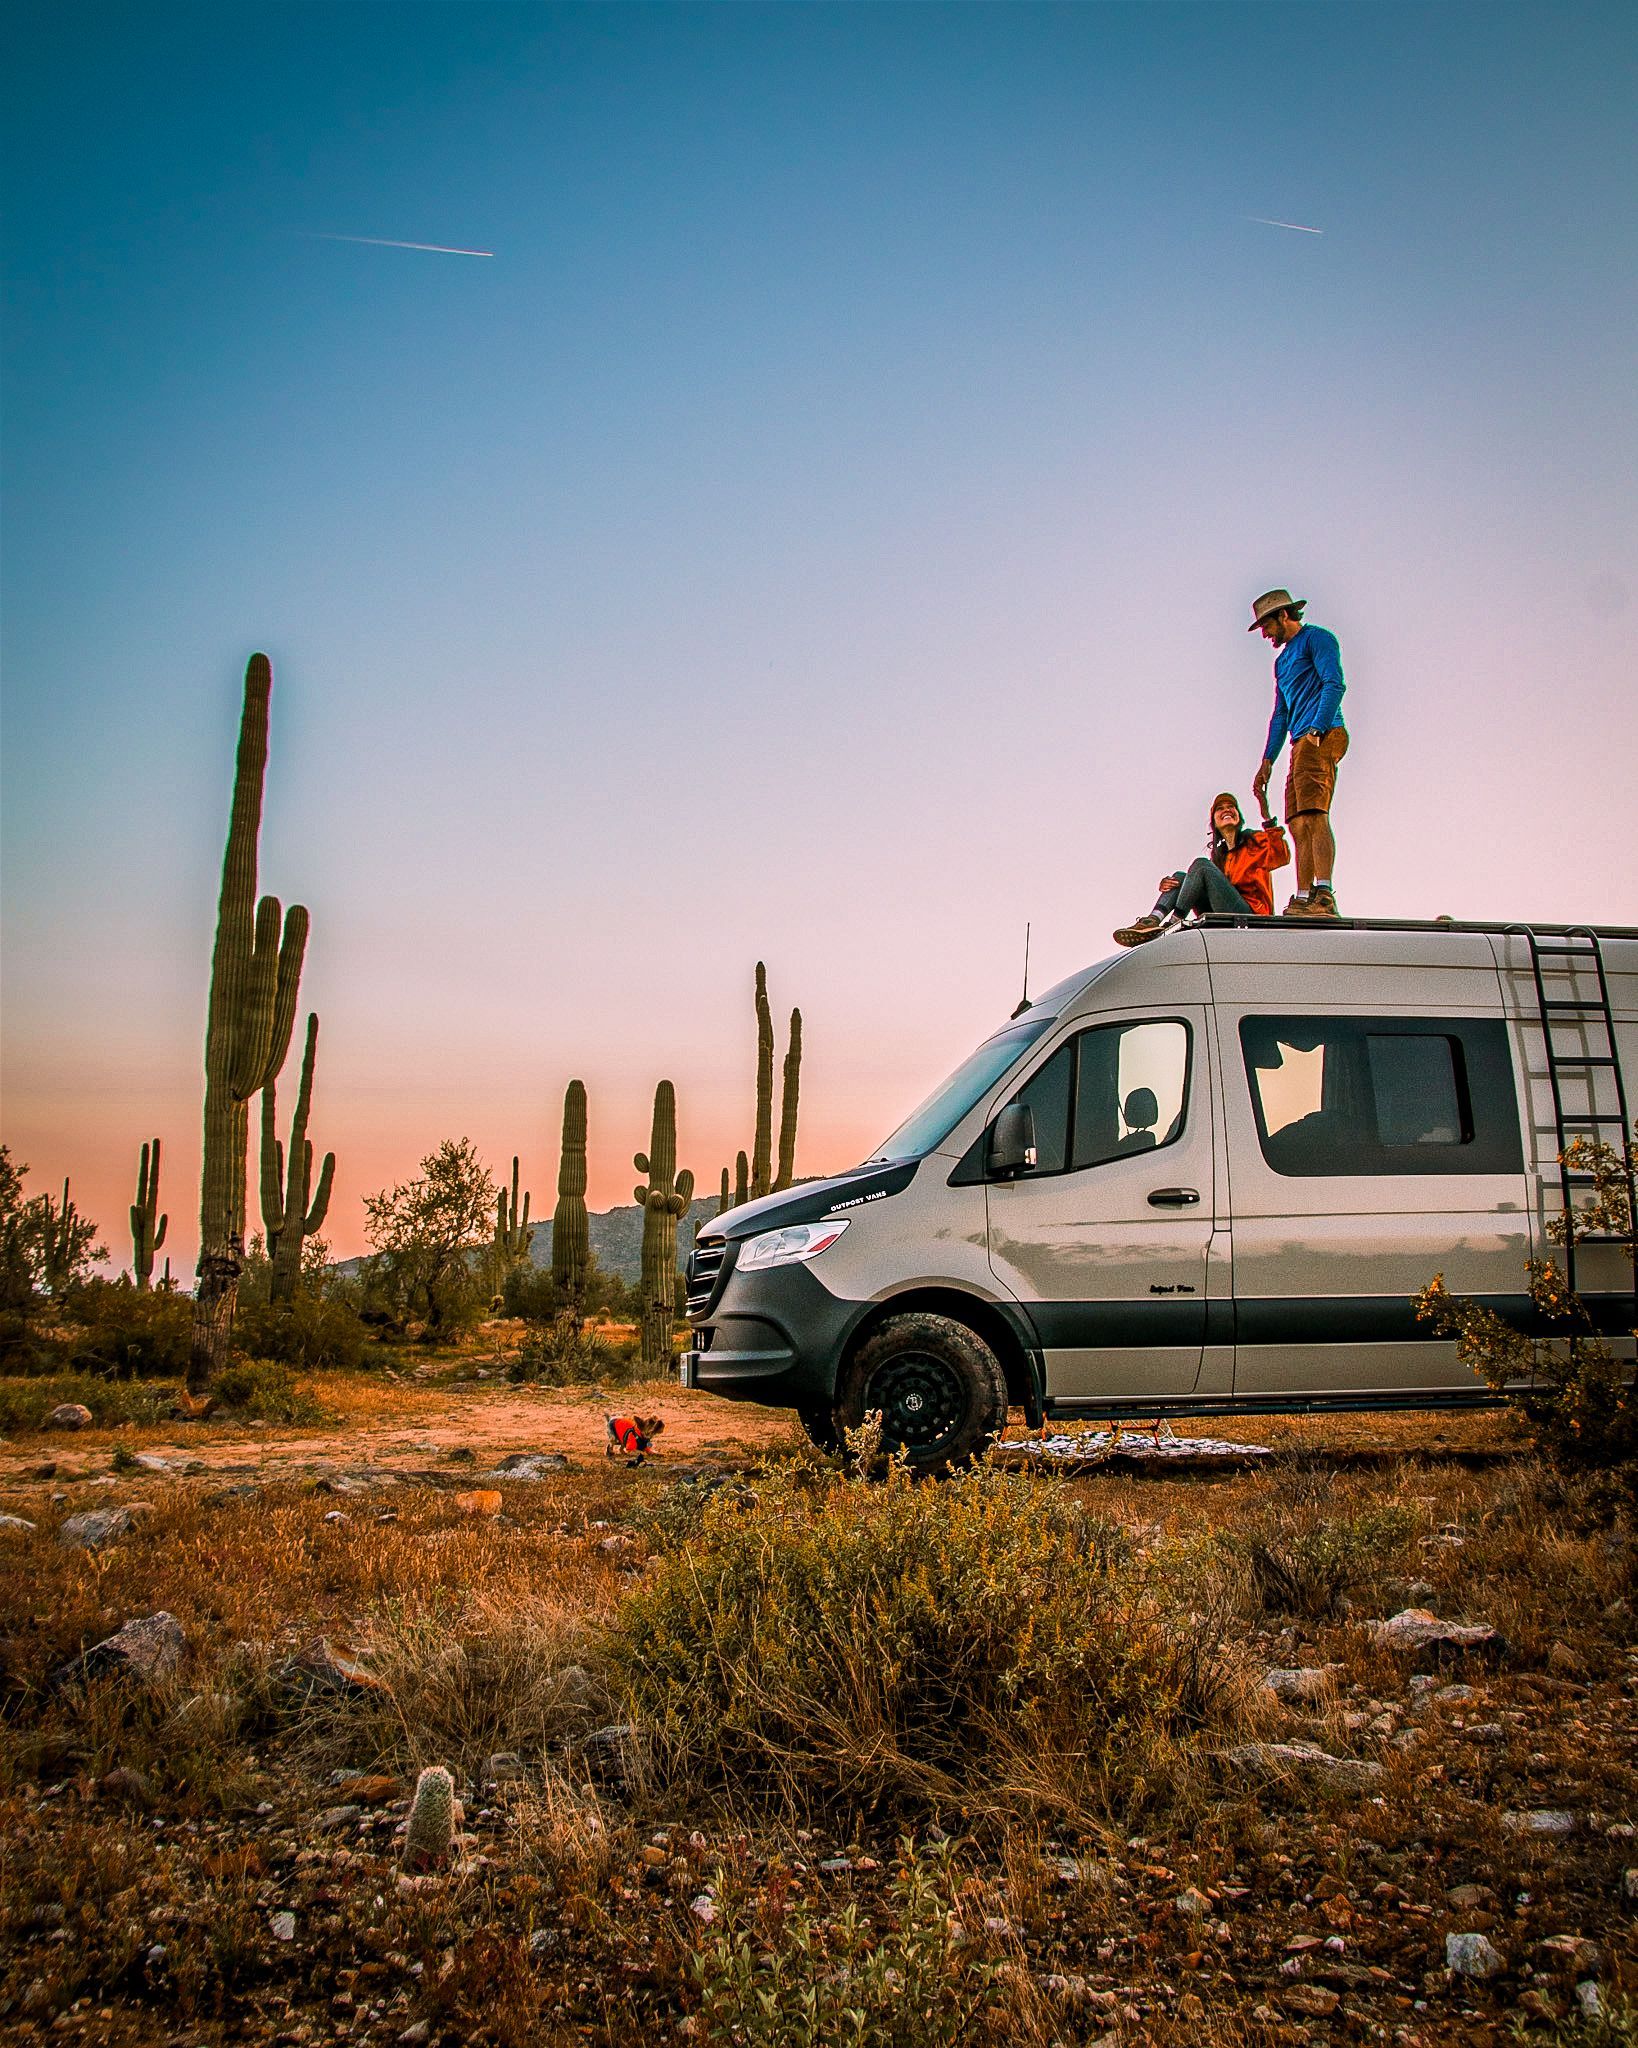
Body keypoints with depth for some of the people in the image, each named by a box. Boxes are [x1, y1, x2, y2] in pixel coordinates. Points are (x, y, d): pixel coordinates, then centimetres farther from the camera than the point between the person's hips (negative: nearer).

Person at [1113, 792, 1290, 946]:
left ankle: (1172, 924, -26)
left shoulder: (1255, 841, 11)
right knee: (1180, 878, -1)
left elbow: (1281, 858, -9)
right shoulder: (1218, 854, 26)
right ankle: (1152, 921, -28)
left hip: (1251, 914, -6)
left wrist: (1270, 824, -17)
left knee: (1202, 865, -17)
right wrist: (1168, 883, -1)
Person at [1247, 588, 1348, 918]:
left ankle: (1324, 896, -30)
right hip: (1301, 743, 9)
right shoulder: (1282, 660, 30)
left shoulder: (1316, 639, 4)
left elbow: (1334, 685, -11)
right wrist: (1267, 761, 20)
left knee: (1314, 816, -21)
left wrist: (1316, 729, -22)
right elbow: (1280, 715, 29)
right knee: (1299, 826, 1)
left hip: (1323, 735, -9)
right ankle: (1303, 899, -2)